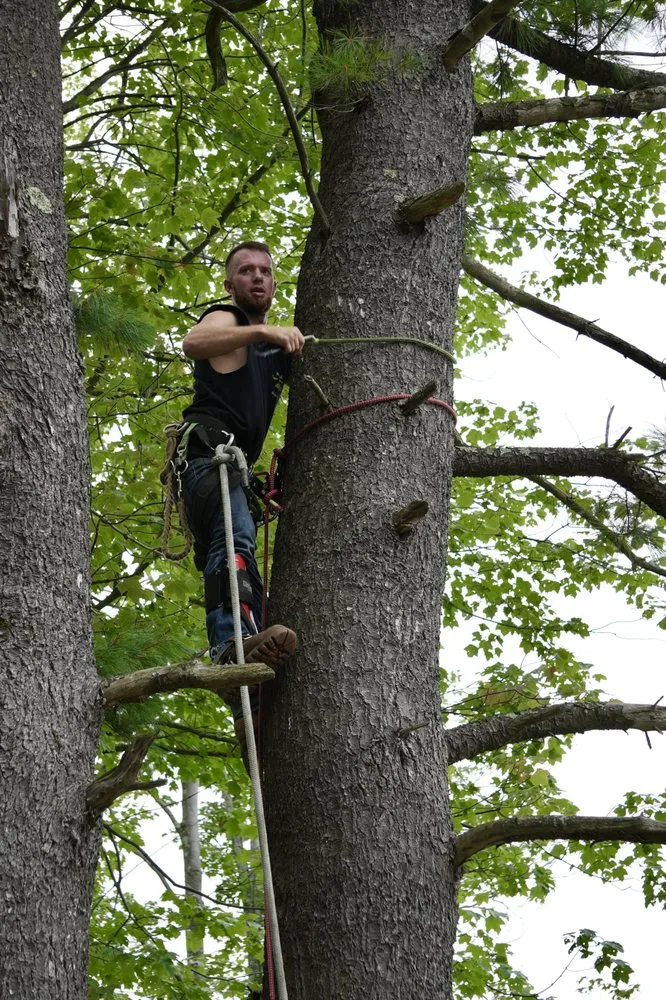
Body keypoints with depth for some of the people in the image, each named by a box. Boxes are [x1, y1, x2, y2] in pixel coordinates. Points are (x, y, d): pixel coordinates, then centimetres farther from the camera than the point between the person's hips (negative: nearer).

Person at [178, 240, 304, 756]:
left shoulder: (275, 343, 30)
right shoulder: (224, 320, 4)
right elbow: (194, 343, -20)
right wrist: (263, 330, -32)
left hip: (237, 462, 9)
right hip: (209, 448, -9)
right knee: (235, 538, -31)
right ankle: (234, 645, -53)